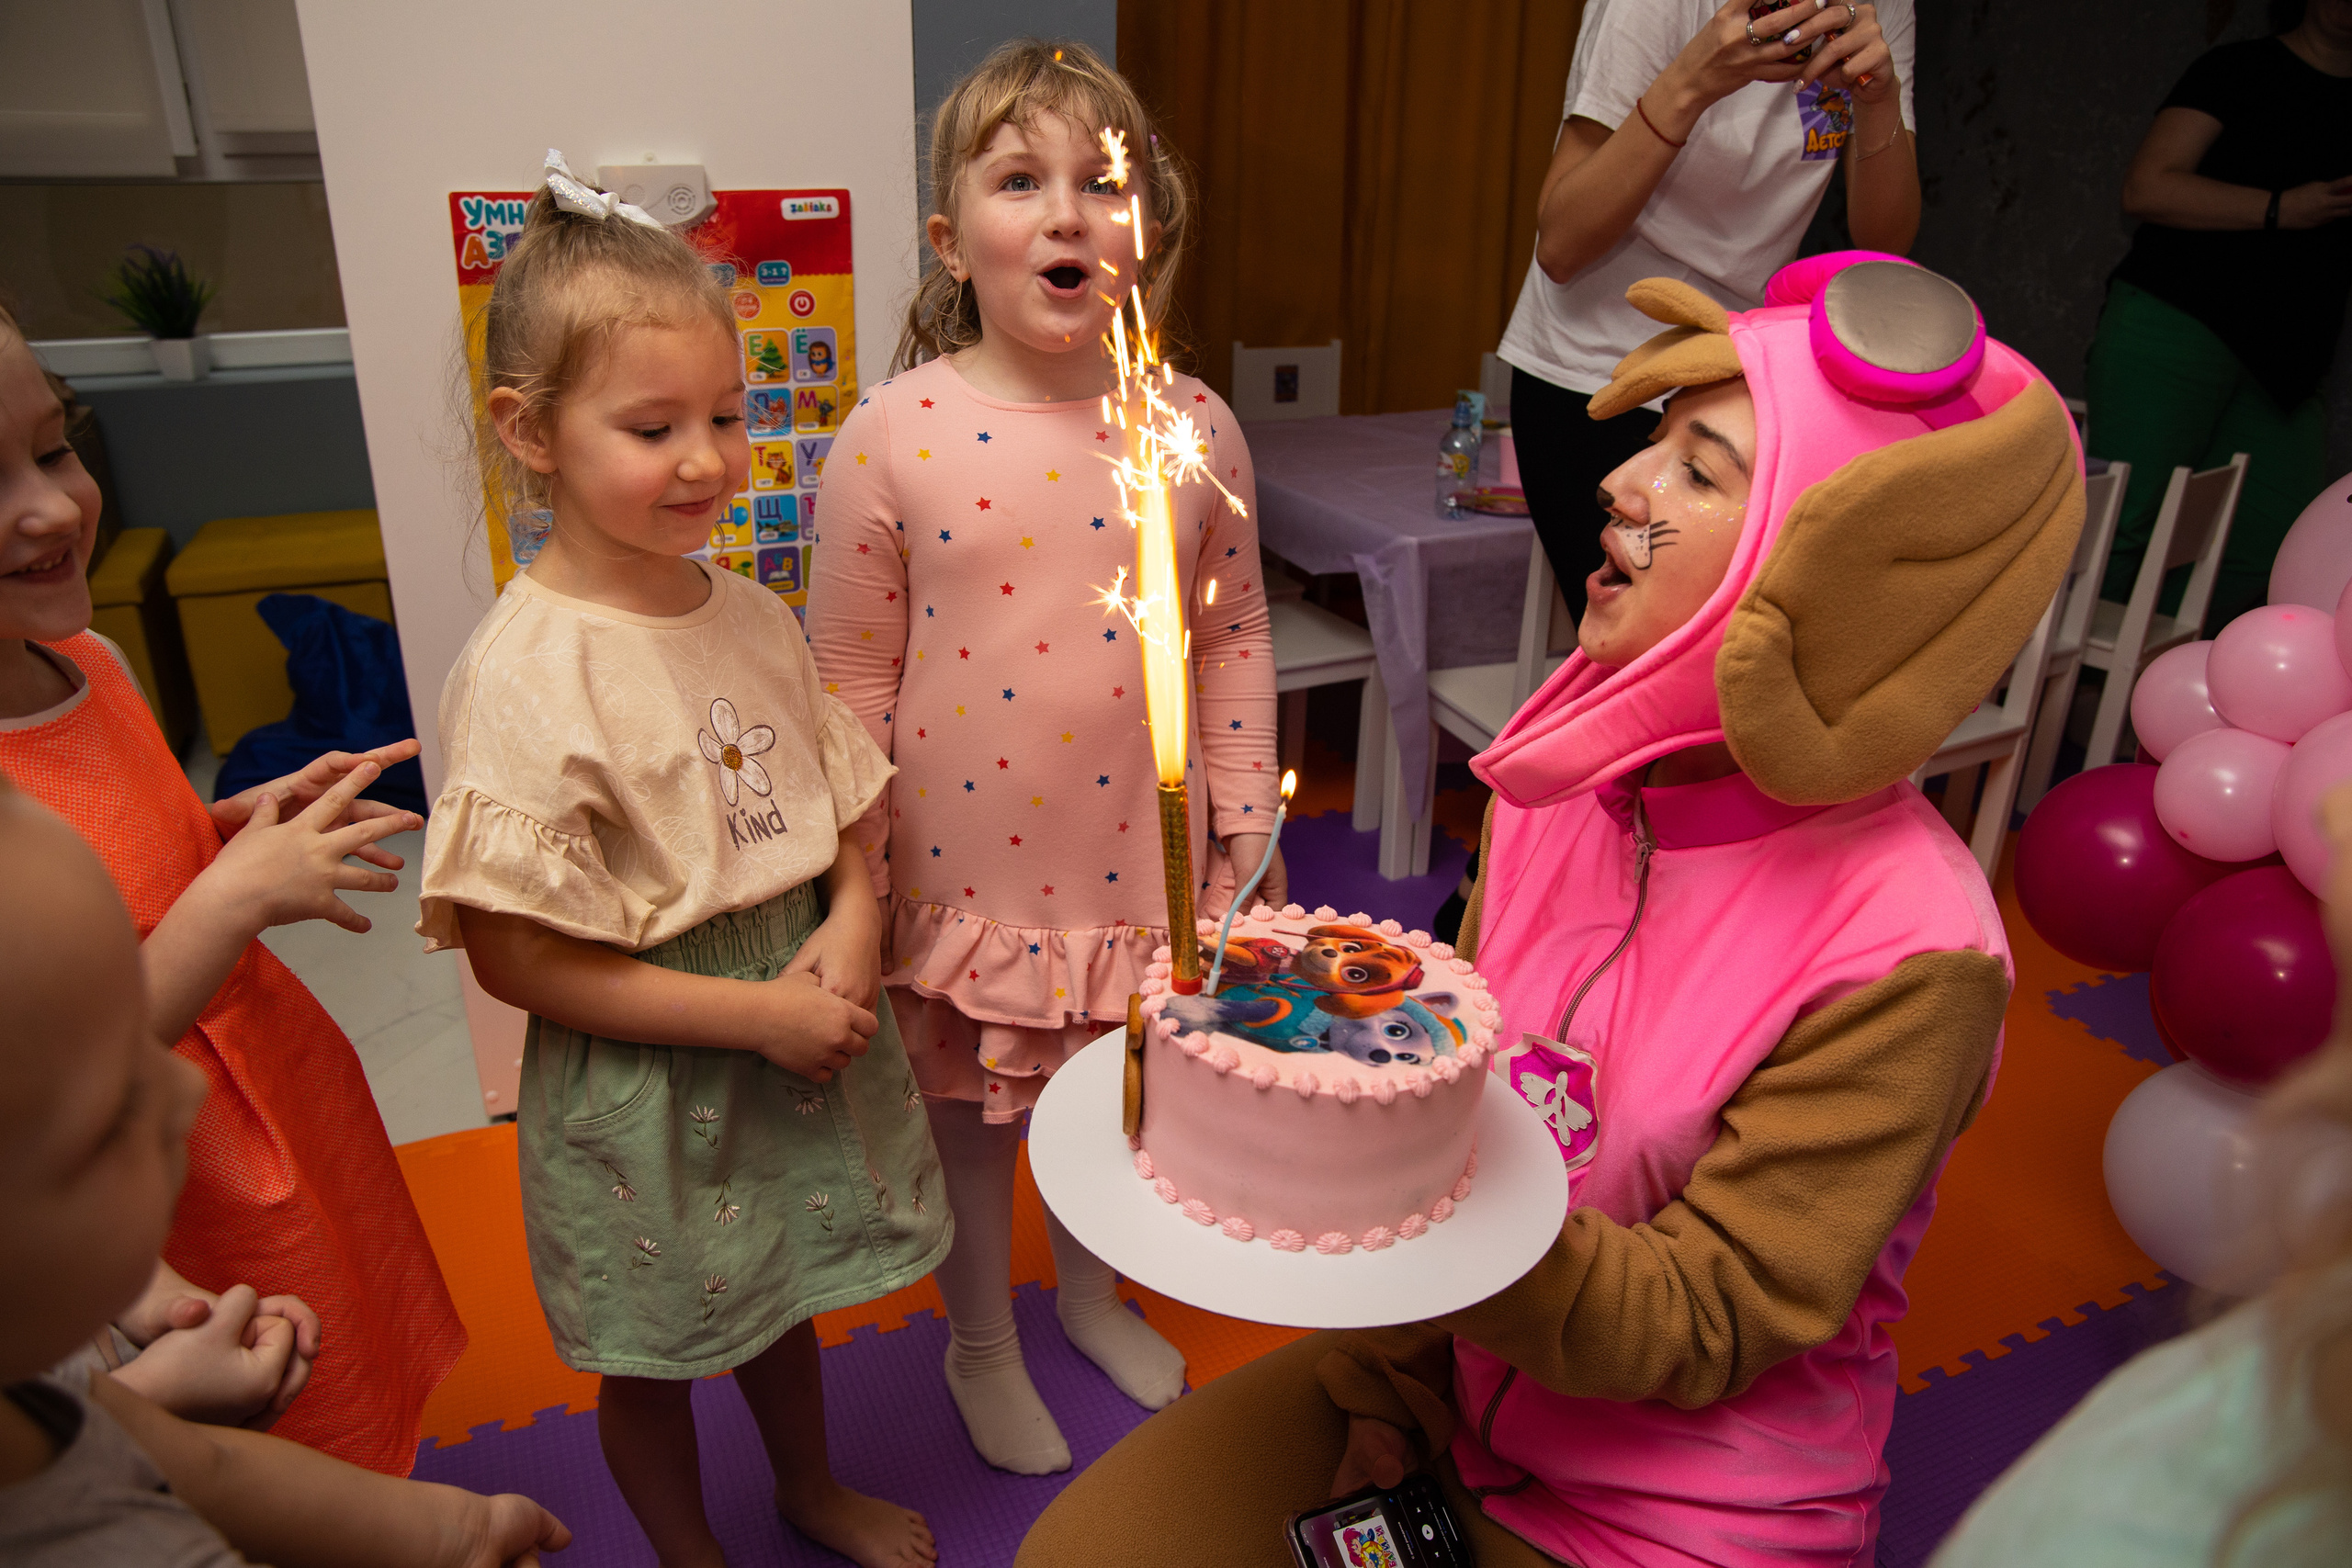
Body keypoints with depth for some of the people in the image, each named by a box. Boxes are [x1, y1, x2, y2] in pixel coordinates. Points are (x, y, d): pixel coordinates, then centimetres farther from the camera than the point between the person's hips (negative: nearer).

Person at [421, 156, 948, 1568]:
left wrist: (855, 917, -12)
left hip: (803, 1033, 6)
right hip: (641, 1091, -5)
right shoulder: (523, 674, -23)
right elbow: (517, 958, -21)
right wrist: (754, 1011, -22)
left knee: (783, 1297, 29)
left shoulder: (755, 616, -4)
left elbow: (840, 806, 8)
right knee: (652, 1355, 21)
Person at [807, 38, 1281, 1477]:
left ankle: (1089, 1289, 53)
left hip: (1143, 861, 3)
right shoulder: (892, 438, -13)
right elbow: (853, 677, -7)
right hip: (969, 864, -2)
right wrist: (855, 886, -4)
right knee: (972, 1118, 18)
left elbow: (1237, 635, 4)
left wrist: (1249, 821, 5)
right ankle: (981, 1343, 45)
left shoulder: (1195, 425, -5)